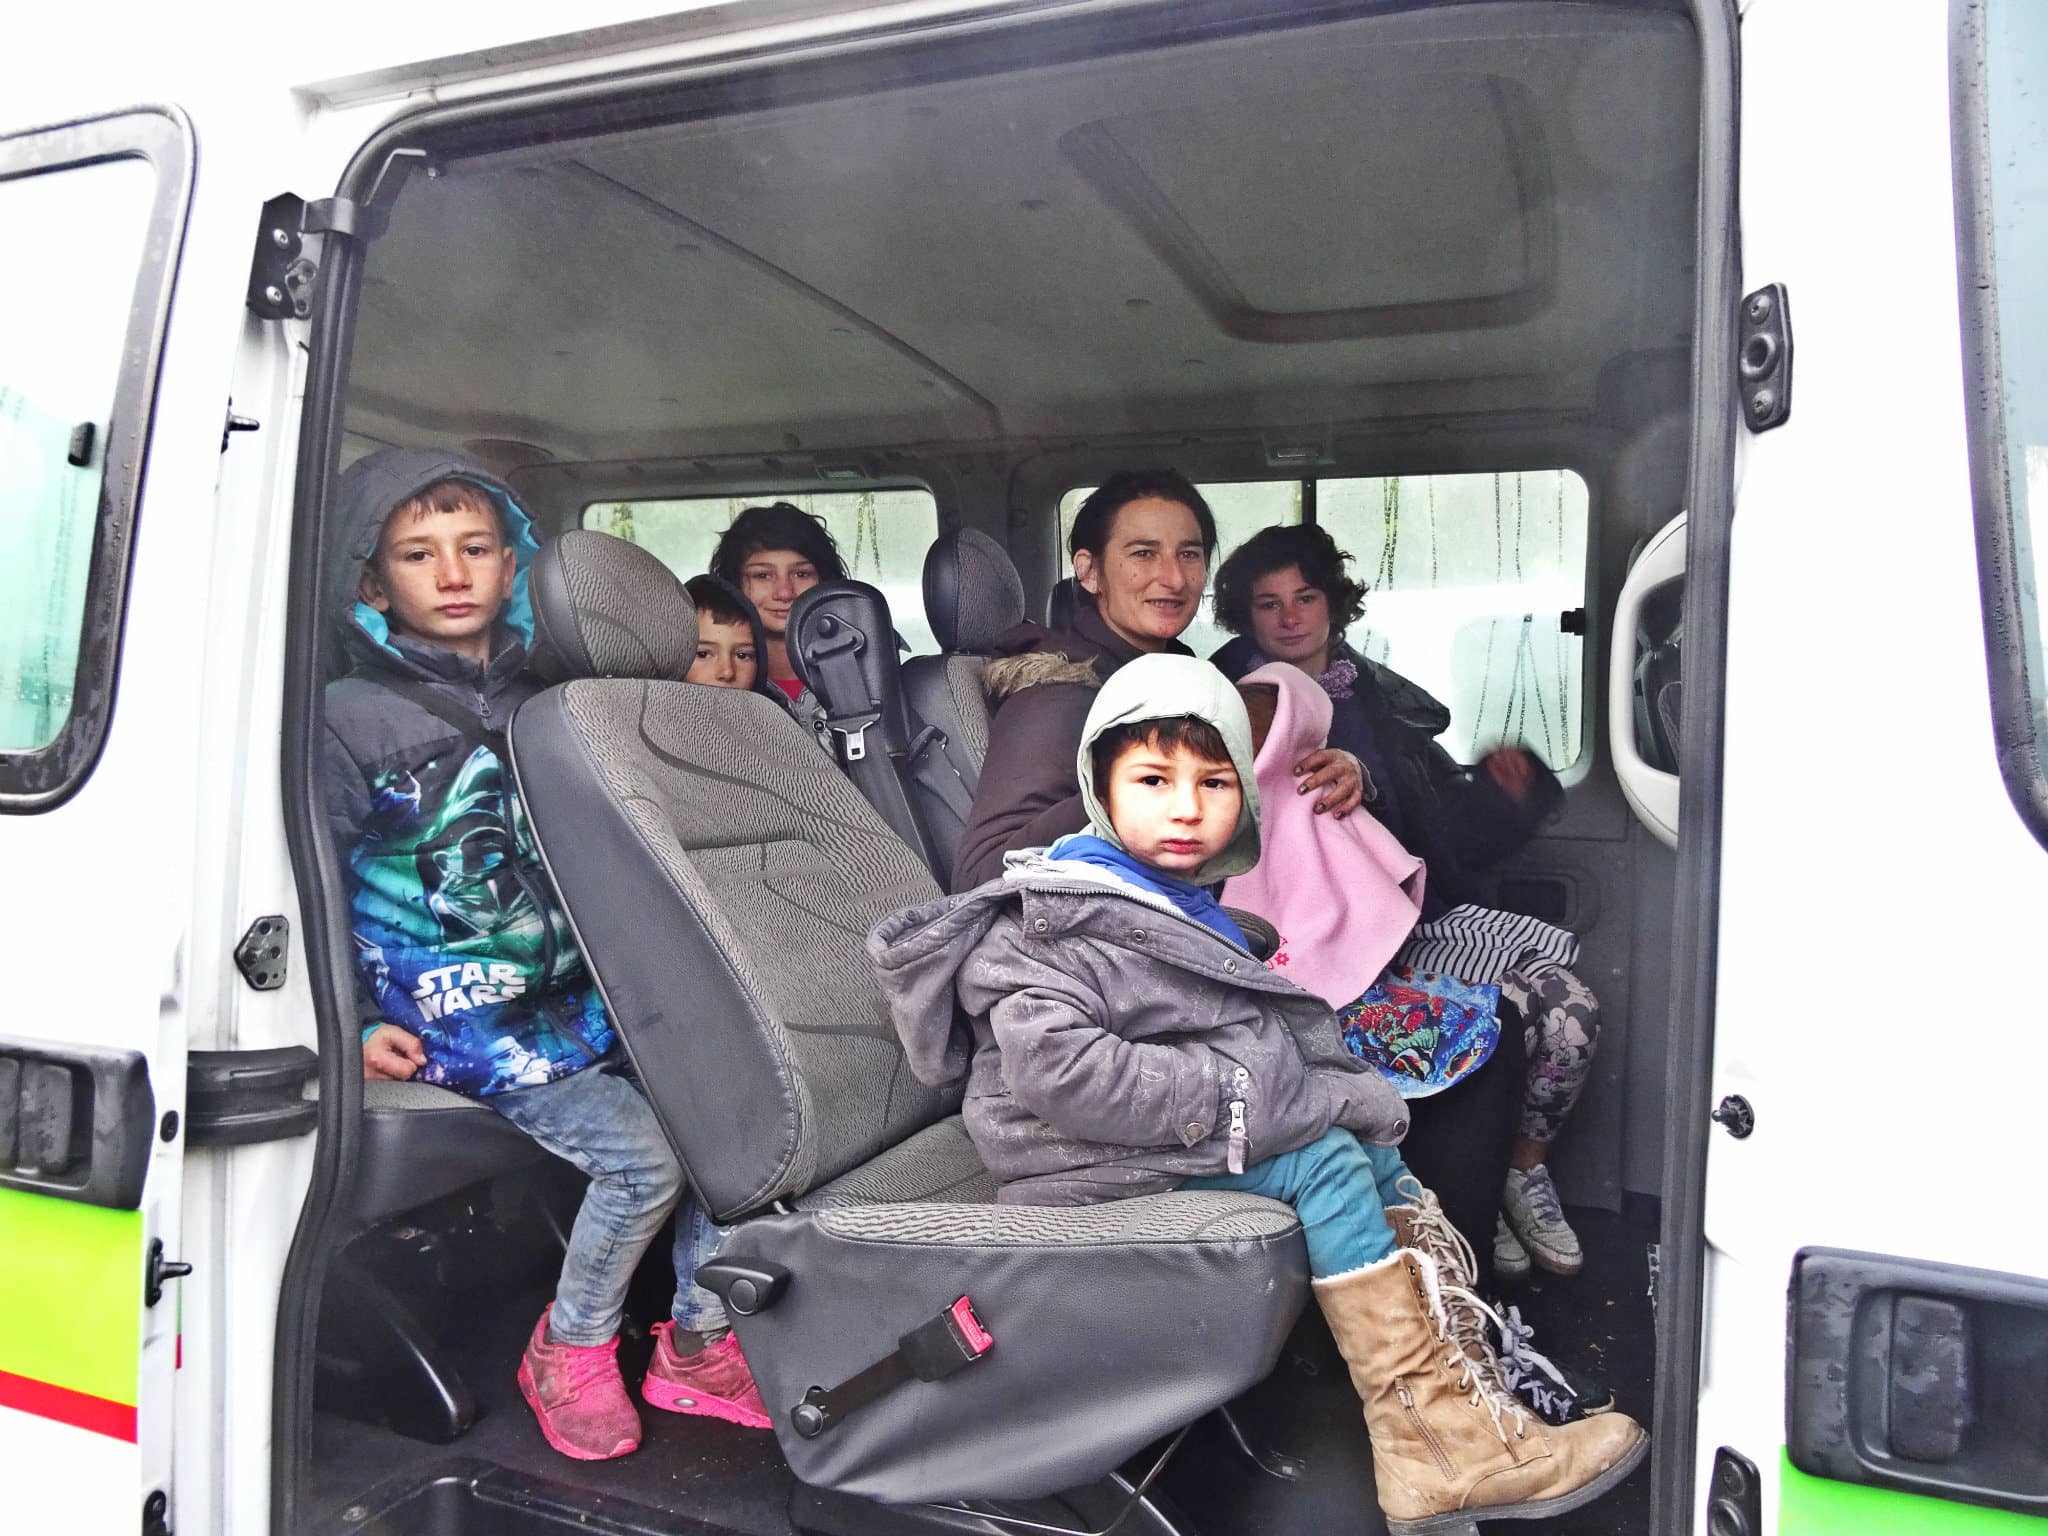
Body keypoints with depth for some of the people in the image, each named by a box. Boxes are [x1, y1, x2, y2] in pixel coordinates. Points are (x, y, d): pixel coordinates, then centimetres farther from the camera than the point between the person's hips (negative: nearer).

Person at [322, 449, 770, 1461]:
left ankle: (697, 1345, 7)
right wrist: (352, 1024, -8)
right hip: (458, 1015, -5)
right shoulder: (348, 719, -1)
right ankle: (569, 1351, 6)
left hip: (577, 991, 5)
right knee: (641, 1152, -20)